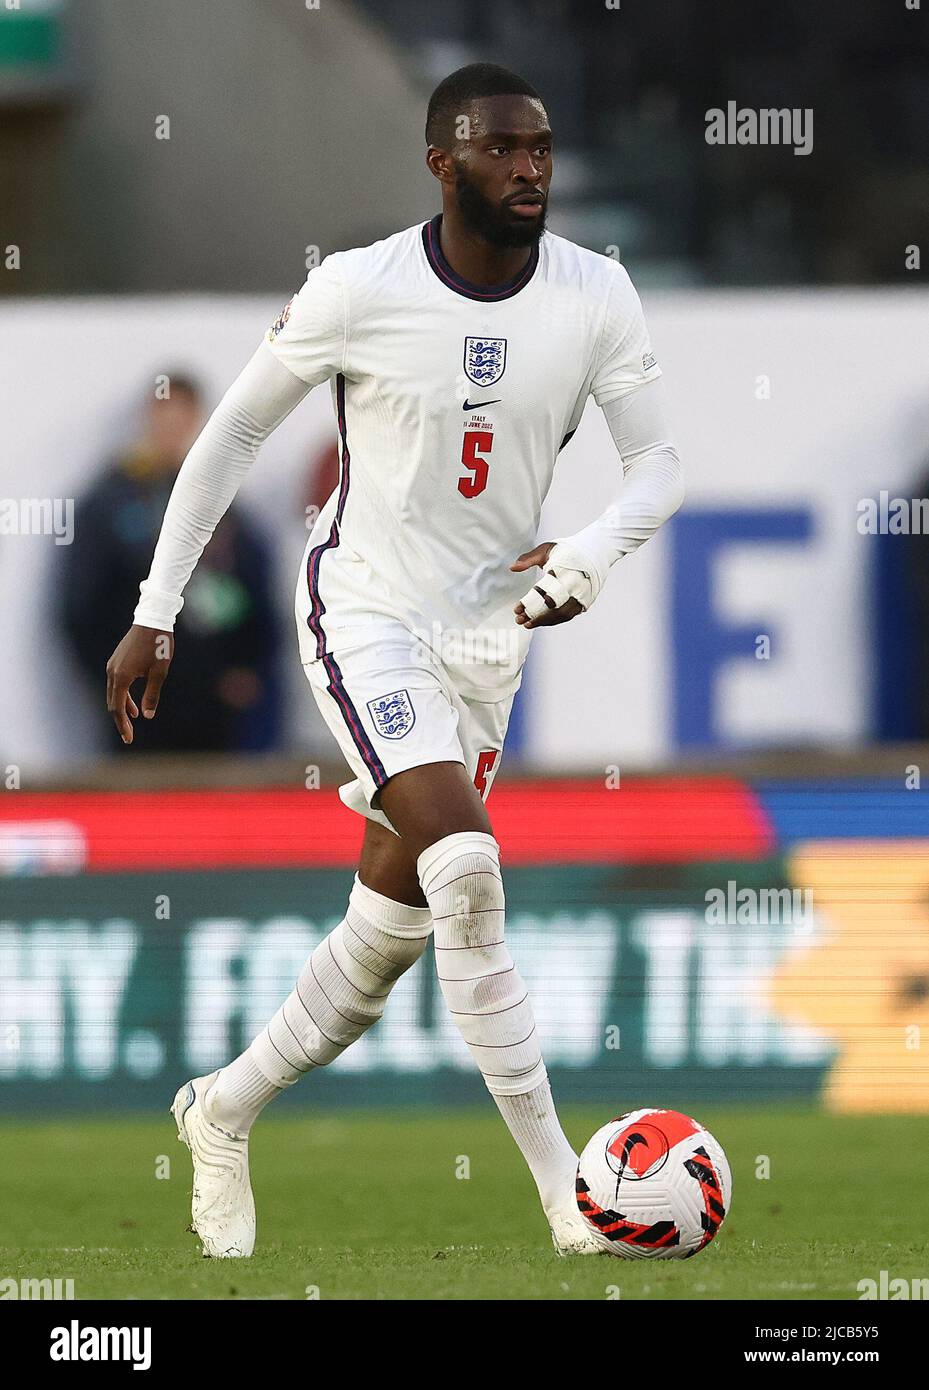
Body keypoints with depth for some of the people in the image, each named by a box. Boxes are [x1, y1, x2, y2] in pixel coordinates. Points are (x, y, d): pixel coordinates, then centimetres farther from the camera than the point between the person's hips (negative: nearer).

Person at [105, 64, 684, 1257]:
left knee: (393, 928, 10)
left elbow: (656, 463, 1)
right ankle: (562, 1183, -21)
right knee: (463, 861, -24)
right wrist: (156, 610, 0)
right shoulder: (358, 291, -13)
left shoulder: (595, 297, -6)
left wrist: (591, 554, -21)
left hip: (485, 633, 5)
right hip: (364, 608, -5)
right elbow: (234, 431, -1)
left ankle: (223, 1112, 34)